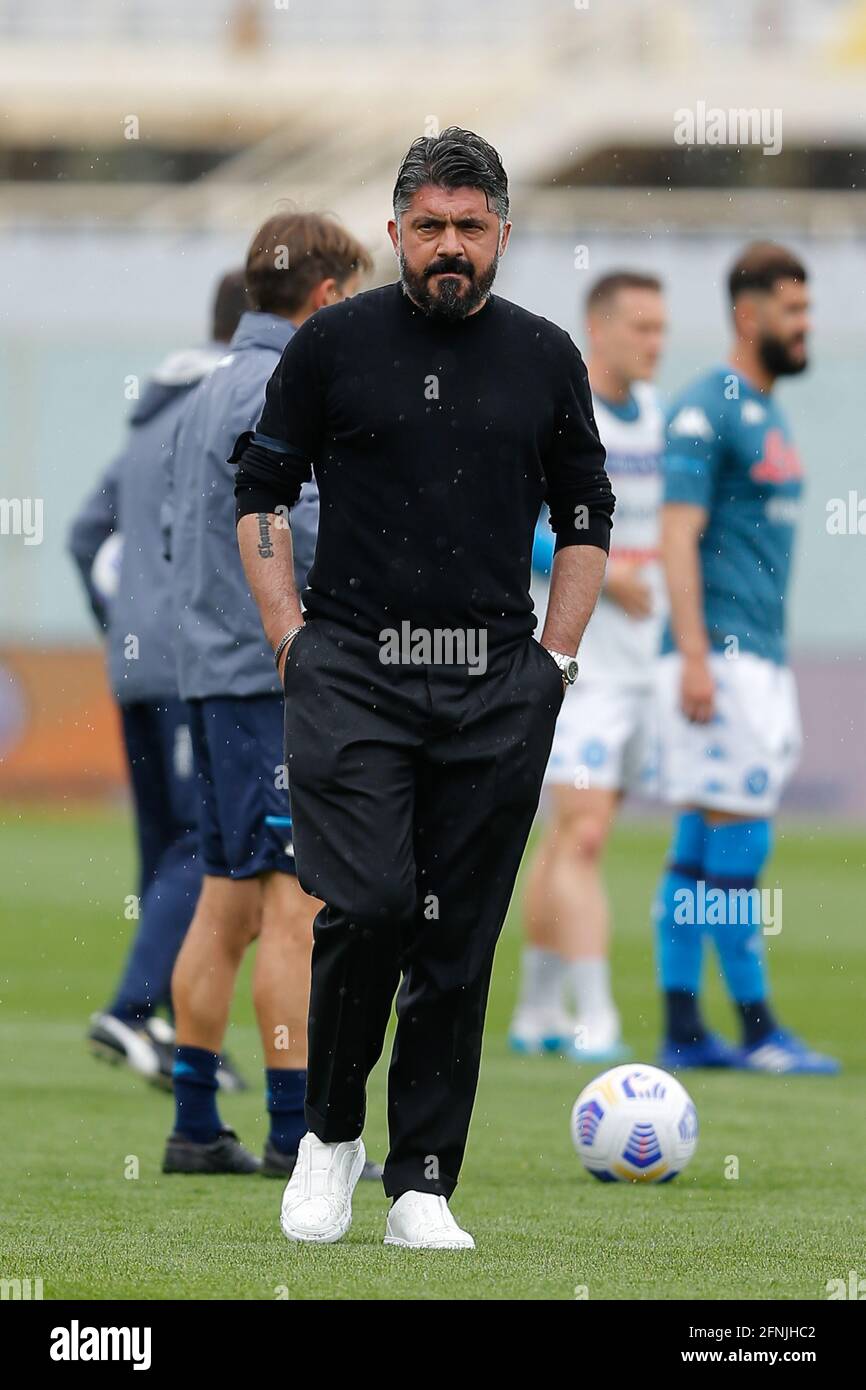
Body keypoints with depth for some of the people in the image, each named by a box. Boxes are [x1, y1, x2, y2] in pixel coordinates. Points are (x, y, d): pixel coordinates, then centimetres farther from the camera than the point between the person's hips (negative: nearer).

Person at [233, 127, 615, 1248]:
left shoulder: (545, 359, 9)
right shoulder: (335, 343, 3)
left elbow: (586, 520, 18)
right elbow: (260, 492, 8)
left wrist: (554, 658, 8)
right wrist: (292, 639, -1)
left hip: (495, 691, 2)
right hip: (353, 672, -2)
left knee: (459, 937, 1)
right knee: (367, 905, -16)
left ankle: (422, 1184, 8)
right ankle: (330, 1131, 6)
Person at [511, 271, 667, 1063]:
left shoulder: (652, 411, 12)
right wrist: (602, 573, -22)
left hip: (641, 661, 7)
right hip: (577, 662, -7)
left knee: (573, 836, 12)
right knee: (583, 833, -13)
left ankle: (535, 1013, 19)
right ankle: (594, 1020, -17)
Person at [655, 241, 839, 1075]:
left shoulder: (767, 415, 19)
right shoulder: (705, 412, -10)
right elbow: (679, 537, -16)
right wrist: (695, 658, -22)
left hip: (759, 659, 9)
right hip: (719, 656, -9)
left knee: (699, 844, 8)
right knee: (739, 840, -7)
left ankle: (682, 1031, 8)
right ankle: (757, 1029, -4)